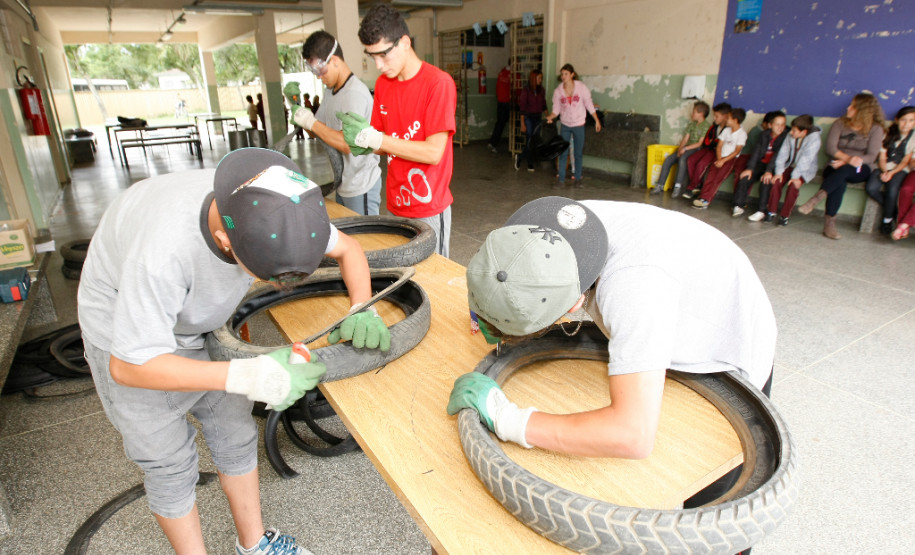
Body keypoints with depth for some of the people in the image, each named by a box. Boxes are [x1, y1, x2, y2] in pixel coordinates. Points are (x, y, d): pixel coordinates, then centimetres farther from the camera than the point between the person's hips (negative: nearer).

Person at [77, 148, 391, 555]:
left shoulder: (275, 212, -27)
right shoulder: (163, 250, -43)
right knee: (170, 464, 4)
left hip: (198, 323, 5)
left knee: (236, 437, 10)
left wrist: (361, 310, -27)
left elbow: (348, 248, -10)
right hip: (126, 331, -4)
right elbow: (129, 365, -32)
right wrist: (246, 376, -42)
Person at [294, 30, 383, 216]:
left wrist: (311, 122, -21)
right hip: (341, 185, 10)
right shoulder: (332, 92, 12)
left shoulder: (355, 94, -19)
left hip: (360, 187, -10)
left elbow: (348, 144, -28)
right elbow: (315, 131, 18)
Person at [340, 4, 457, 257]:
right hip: (396, 205, 6)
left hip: (428, 209, -6)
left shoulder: (438, 83, -13)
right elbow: (382, 143, 11)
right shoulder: (383, 84, 7)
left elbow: (434, 152, -19)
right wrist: (360, 141, -12)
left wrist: (373, 138, -20)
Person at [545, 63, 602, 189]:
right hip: (565, 125, 1)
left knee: (578, 154, 7)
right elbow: (556, 109, 0)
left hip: (578, 125, -1)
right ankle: (561, 180, 1)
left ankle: (578, 178, 19)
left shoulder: (581, 87, -7)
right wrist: (550, 117, -21)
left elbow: (589, 105, 0)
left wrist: (597, 120, 3)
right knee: (563, 153, -2)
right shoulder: (558, 91, -3)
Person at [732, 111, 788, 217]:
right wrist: (749, 168, -9)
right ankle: (738, 206, -10)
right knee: (744, 178, -17)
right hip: (761, 164, 4)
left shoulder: (785, 137, -8)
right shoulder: (764, 134, 5)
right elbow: (756, 151, 1)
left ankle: (761, 211, -26)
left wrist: (769, 171, -29)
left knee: (765, 181, -31)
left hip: (775, 166, -4)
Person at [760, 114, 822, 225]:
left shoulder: (814, 138, -18)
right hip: (791, 166, 5)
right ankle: (771, 211, -12)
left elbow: (806, 159, -24)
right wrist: (778, 172, -14)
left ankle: (785, 216, -20)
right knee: (776, 181, -20)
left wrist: (795, 176, -29)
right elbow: (783, 154, -5)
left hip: (806, 170, -4)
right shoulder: (790, 136, -3)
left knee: (793, 185, -29)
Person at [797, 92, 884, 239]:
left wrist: (847, 162, -23)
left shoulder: (875, 129, 5)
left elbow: (871, 156, -6)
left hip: (859, 170, -1)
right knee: (841, 181, -35)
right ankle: (829, 222, -44)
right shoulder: (840, 123, 12)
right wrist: (848, 158, -18)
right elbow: (830, 148, 0)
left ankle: (817, 197, -52)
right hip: (837, 167, 1)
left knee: (845, 170, -39)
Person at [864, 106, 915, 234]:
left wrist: (891, 173, -16)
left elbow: (905, 162, 1)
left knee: (892, 189, -33)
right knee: (871, 188, -29)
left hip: (899, 170, -1)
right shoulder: (888, 134, 8)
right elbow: (882, 158, 3)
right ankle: (893, 211, -4)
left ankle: (887, 219, -8)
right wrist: (884, 171, -16)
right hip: (883, 168, 1)